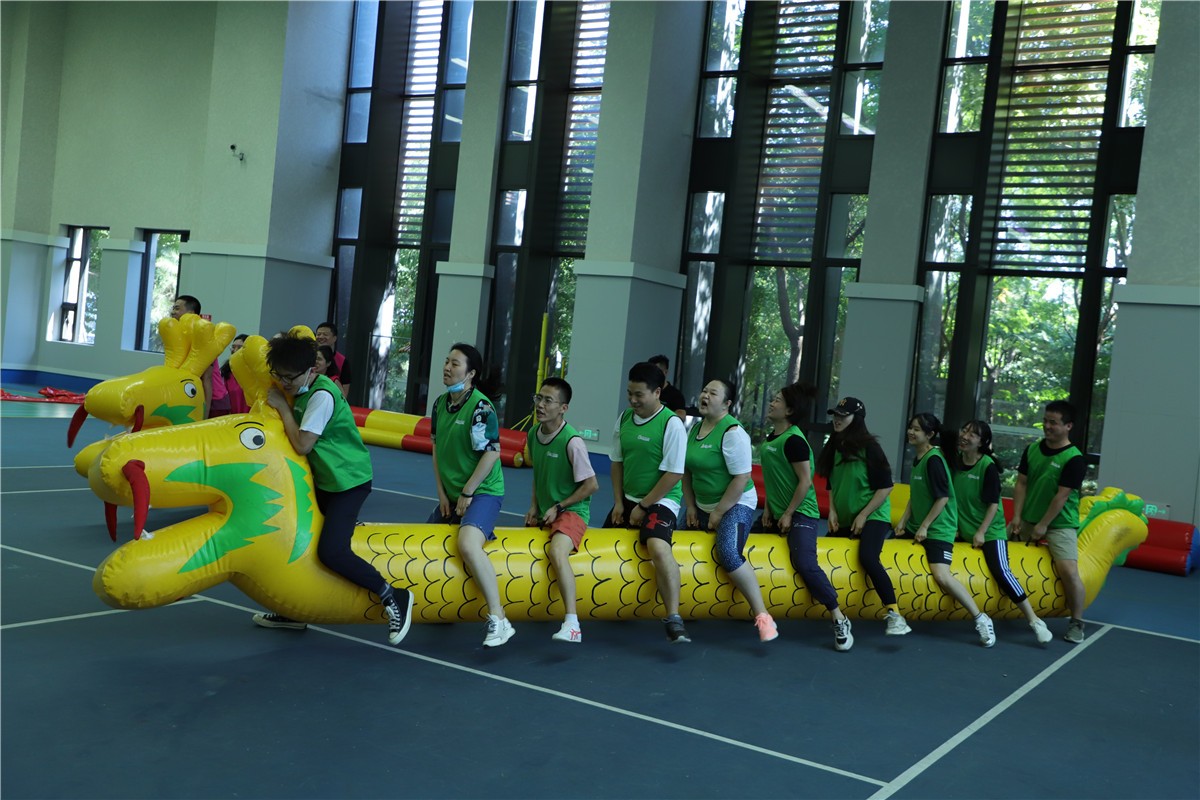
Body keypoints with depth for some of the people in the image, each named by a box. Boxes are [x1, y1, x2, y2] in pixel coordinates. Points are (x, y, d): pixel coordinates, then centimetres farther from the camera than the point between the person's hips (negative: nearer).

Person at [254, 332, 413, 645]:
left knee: (331, 551, -22)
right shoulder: (301, 390, 6)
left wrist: (283, 407, -15)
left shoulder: (322, 395, -22)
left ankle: (393, 597, -7)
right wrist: (283, 404, -1)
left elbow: (302, 444, -23)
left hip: (349, 479, -10)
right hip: (325, 479, 10)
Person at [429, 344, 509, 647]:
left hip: (482, 493, -9)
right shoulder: (441, 403, 7)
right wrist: (442, 493, 7)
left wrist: (467, 493, -15)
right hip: (451, 496, 9)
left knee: (467, 544, -32)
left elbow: (492, 453, -20)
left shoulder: (480, 406, -17)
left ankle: (498, 620, -27)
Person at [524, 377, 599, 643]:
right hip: (544, 512, 9)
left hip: (571, 511, -9)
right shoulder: (533, 434, 3)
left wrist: (558, 507, -12)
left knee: (557, 551, -32)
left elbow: (592, 485, -14)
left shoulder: (572, 441, -19)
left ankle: (572, 625, -33)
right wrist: (534, 506, 7)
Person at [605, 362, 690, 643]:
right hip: (628, 500, 8)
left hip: (660, 502, -8)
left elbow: (673, 473, -17)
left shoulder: (671, 424, -16)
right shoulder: (624, 418, 3)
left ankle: (674, 621, -29)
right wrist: (618, 502, 3)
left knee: (658, 547, -31)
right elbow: (617, 462, 12)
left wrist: (644, 506, -14)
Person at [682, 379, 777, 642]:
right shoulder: (695, 428, 6)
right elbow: (688, 470, 12)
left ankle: (762, 616, -22)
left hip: (735, 505, -9)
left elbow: (742, 478, -22)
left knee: (728, 554, -28)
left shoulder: (732, 432, -19)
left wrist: (719, 513, -18)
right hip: (703, 505, 9)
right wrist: (691, 507, 4)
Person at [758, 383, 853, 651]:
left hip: (800, 514, -10)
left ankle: (840, 620, -13)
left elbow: (805, 481, -19)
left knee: (805, 563, -22)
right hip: (778, 513, 10)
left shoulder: (793, 440, -17)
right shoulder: (771, 437, 11)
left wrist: (789, 515, -17)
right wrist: (768, 508, 9)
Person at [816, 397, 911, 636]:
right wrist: (832, 511, 2)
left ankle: (895, 615, -25)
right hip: (844, 520, 8)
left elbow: (885, 487, -13)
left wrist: (863, 516, -16)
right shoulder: (835, 446, 6)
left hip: (873, 517, -8)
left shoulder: (869, 447, -12)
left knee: (868, 558, -29)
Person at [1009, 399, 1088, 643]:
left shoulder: (1074, 459, -15)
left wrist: (1043, 525, -15)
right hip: (1028, 519, 6)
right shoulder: (1032, 450, 3)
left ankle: (1076, 623, -1)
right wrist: (1017, 516, -5)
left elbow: (1061, 496, -16)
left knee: (1069, 571, -19)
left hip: (1059, 523, -6)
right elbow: (1021, 483, 3)